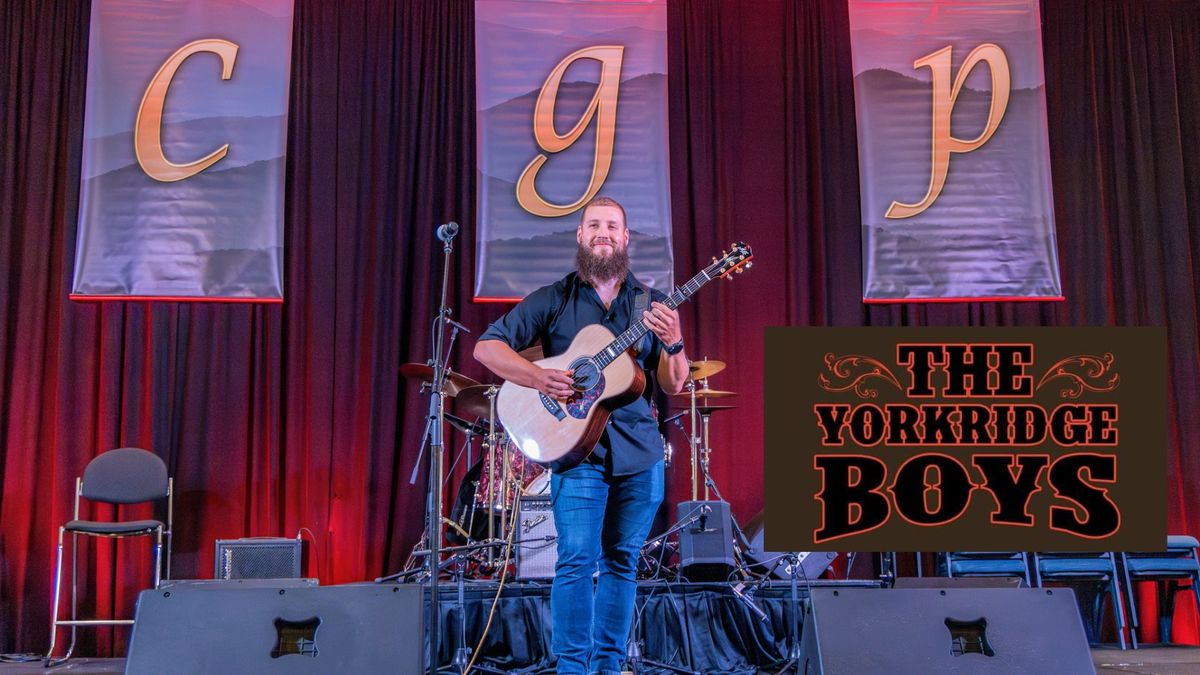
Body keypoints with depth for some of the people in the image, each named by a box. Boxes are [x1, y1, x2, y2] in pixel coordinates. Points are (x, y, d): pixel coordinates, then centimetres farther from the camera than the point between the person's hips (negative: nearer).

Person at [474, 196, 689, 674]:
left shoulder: (650, 304, 9)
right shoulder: (553, 300, 3)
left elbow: (673, 387, 4)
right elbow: (486, 347, -2)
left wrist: (673, 344, -17)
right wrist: (539, 378, -18)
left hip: (640, 452, 3)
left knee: (621, 560, 9)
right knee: (577, 559, -11)